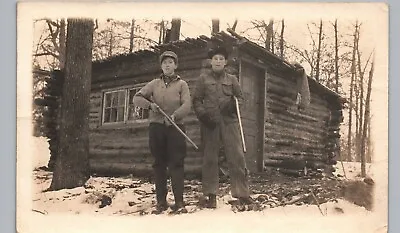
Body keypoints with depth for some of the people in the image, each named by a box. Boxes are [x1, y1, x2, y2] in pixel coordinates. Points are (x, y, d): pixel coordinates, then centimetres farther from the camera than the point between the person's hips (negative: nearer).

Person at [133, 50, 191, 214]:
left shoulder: (181, 84, 9)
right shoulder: (154, 83, 16)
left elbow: (187, 105, -5)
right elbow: (137, 98, 12)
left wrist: (174, 115, -24)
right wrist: (150, 104, -8)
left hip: (175, 127, -2)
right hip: (156, 126, 2)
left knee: (176, 164, -8)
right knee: (159, 164, 4)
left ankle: (179, 202, -6)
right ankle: (161, 201, 9)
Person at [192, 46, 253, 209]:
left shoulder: (231, 79, 15)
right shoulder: (203, 78, 10)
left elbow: (239, 97, 18)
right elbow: (196, 100, 7)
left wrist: (233, 104, -5)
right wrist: (203, 114, -9)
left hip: (229, 120, 1)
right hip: (210, 122, -1)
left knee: (237, 155, -7)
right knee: (209, 158, 1)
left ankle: (242, 193, -2)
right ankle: (210, 195, 8)